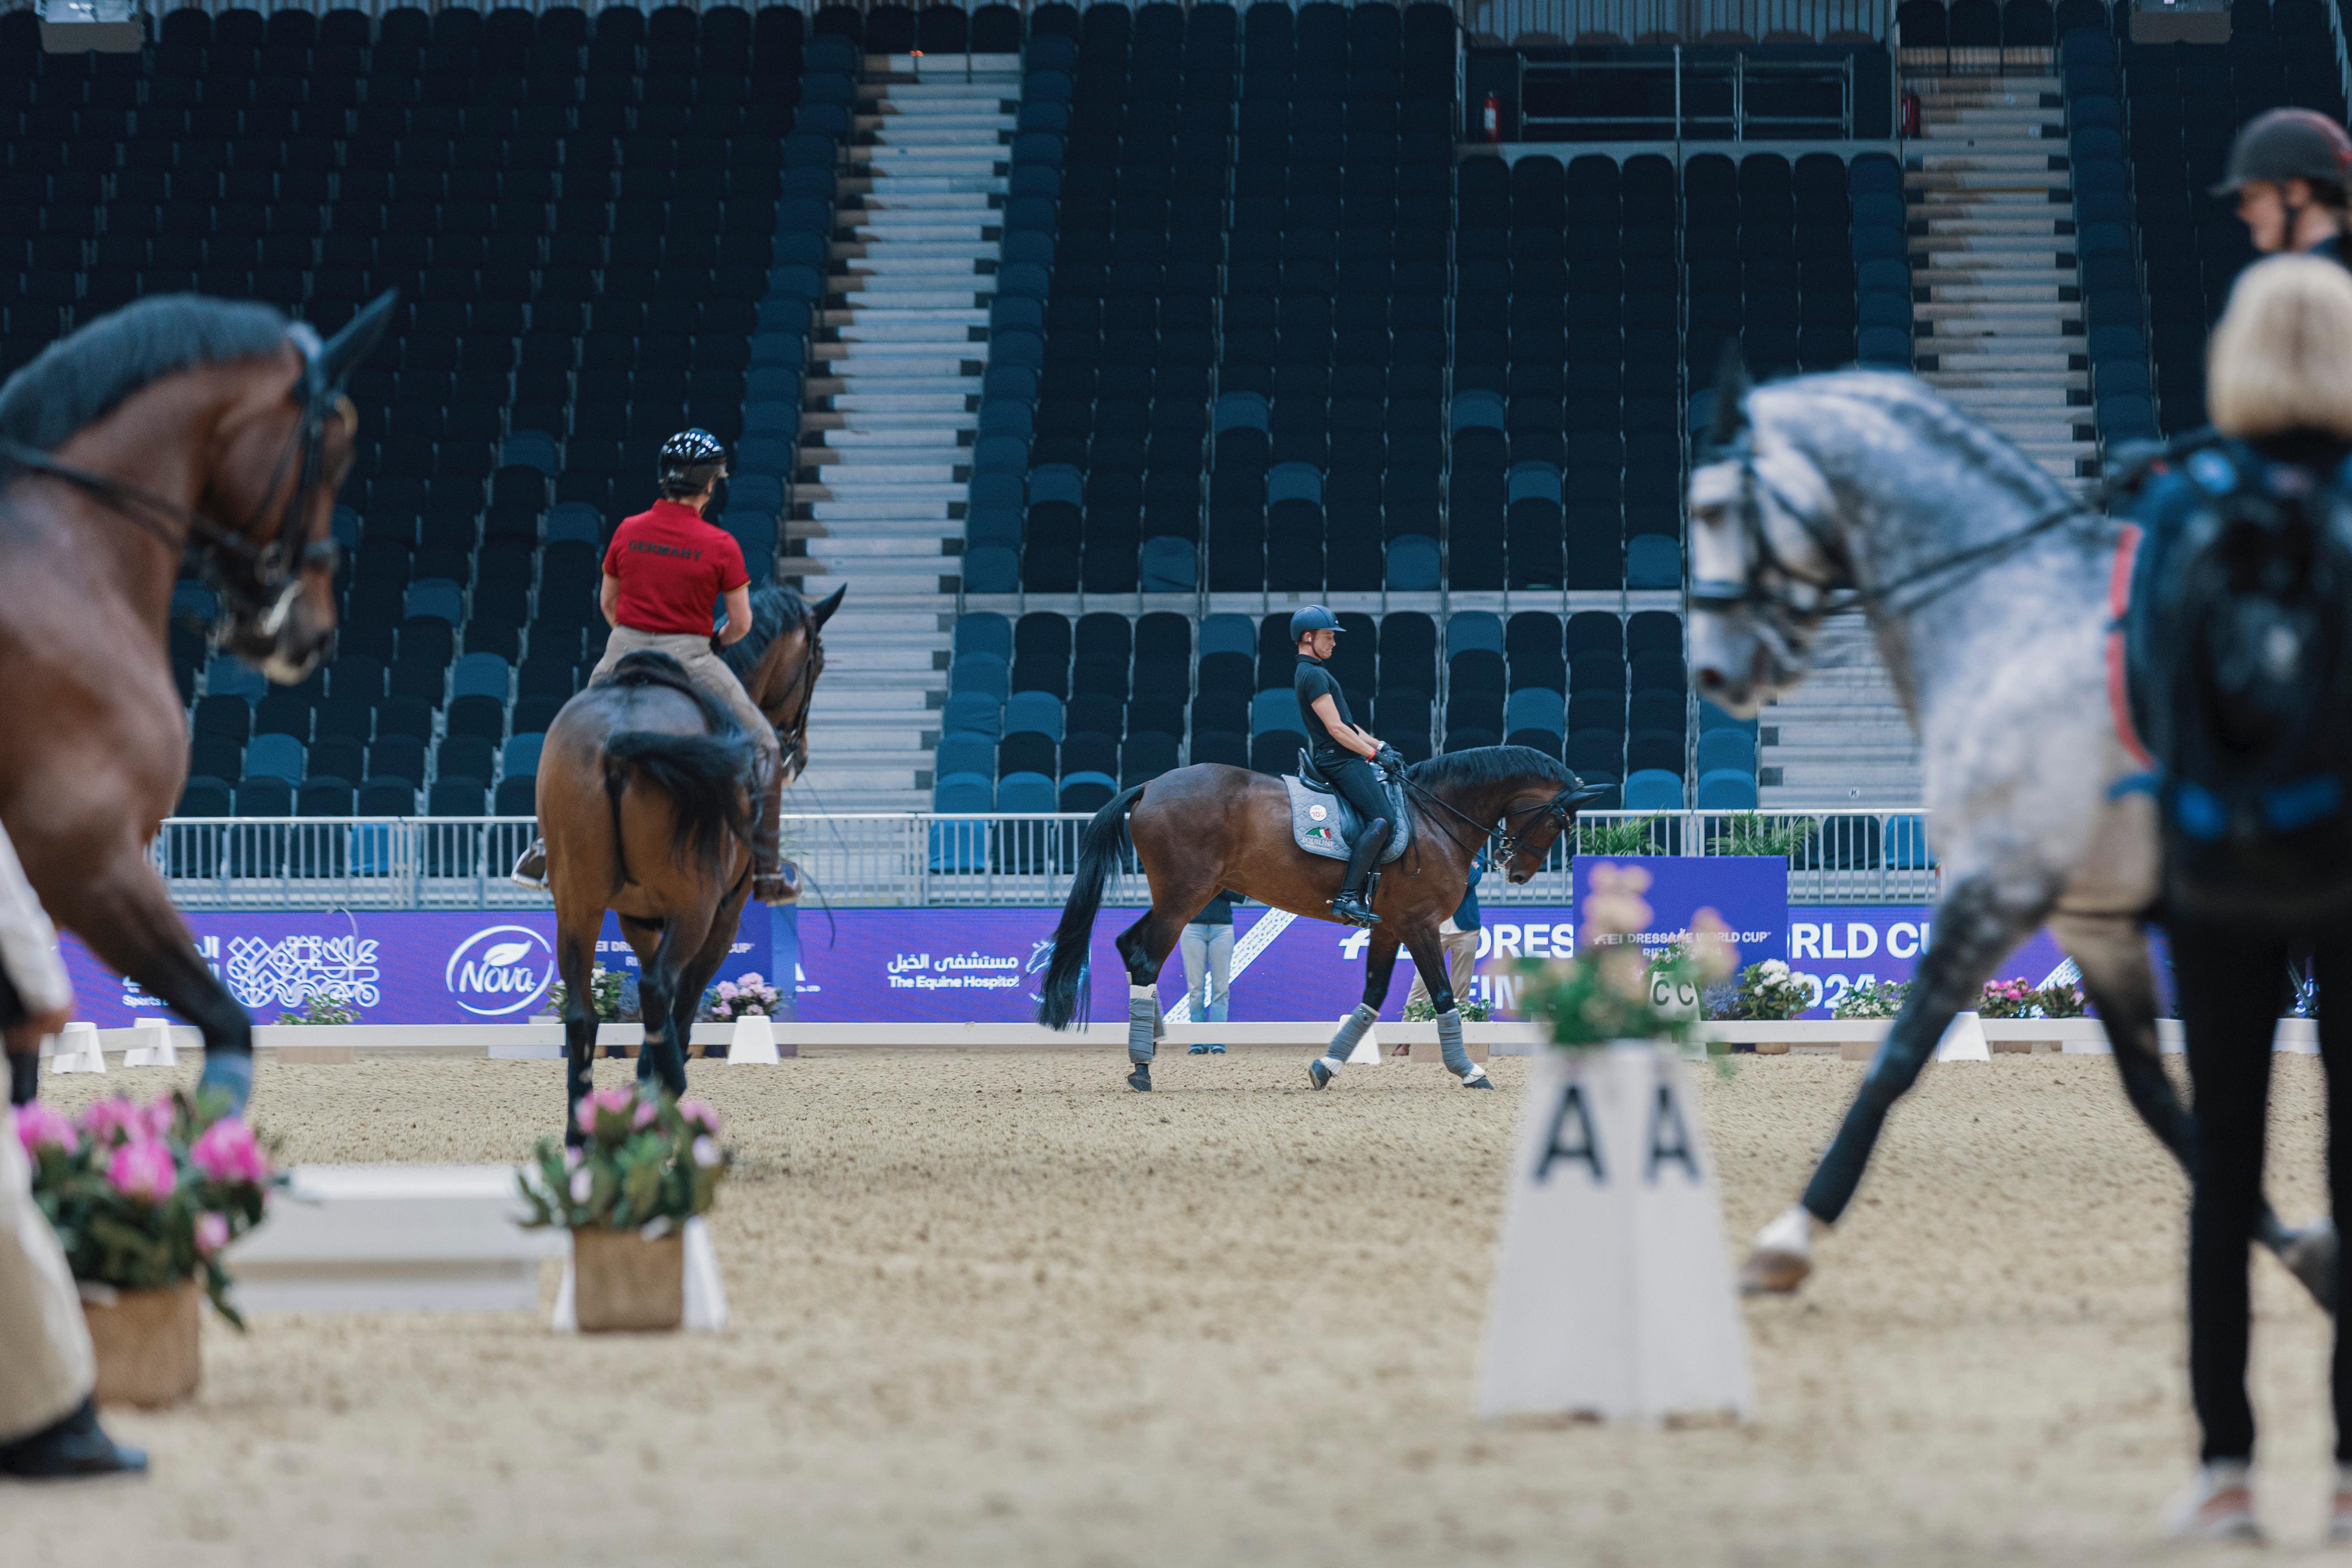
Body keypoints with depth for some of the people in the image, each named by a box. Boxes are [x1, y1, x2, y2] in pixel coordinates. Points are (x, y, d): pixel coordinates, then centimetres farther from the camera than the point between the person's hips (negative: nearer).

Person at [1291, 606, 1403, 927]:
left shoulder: (1313, 673, 22)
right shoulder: (1314, 675, -12)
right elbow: (1336, 729, -17)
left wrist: (1379, 745, 16)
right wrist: (1375, 754, -13)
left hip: (1343, 758, 11)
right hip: (1339, 760, -11)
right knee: (1381, 820, -22)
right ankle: (1348, 896, -27)